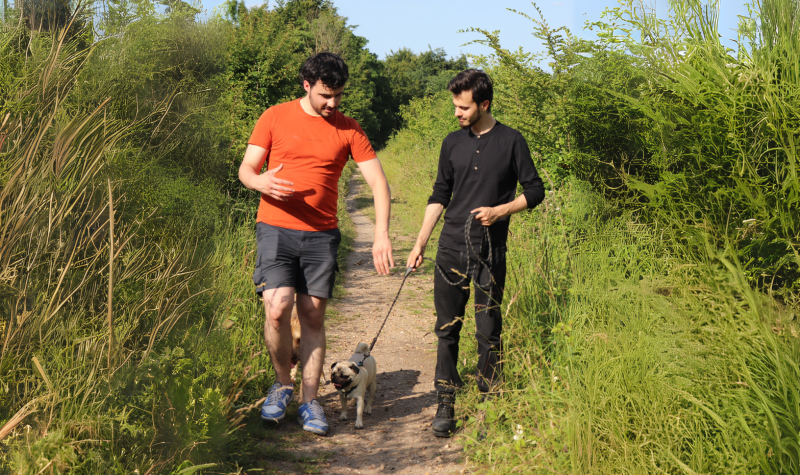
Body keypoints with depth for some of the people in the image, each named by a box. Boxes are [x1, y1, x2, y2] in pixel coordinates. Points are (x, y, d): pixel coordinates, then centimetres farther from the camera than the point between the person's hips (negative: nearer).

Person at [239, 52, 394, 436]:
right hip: (276, 228, -1)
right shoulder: (275, 117, 4)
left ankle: (310, 401, 14)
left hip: (321, 235, 1)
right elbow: (246, 167, 5)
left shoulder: (348, 130, 6)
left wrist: (381, 234, -13)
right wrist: (259, 181, -21)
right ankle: (283, 384, 10)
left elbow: (378, 181, 1)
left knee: (313, 316, 2)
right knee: (277, 310, -15)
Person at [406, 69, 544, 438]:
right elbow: (439, 196, 14)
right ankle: (445, 404, 9)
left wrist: (499, 211, -12)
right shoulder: (452, 143, 10)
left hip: (490, 251, -3)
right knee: (447, 328, 2)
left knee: (489, 330, 1)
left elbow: (534, 191, 4)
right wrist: (420, 244, 8)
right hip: (451, 248, 3)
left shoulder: (511, 142, 0)